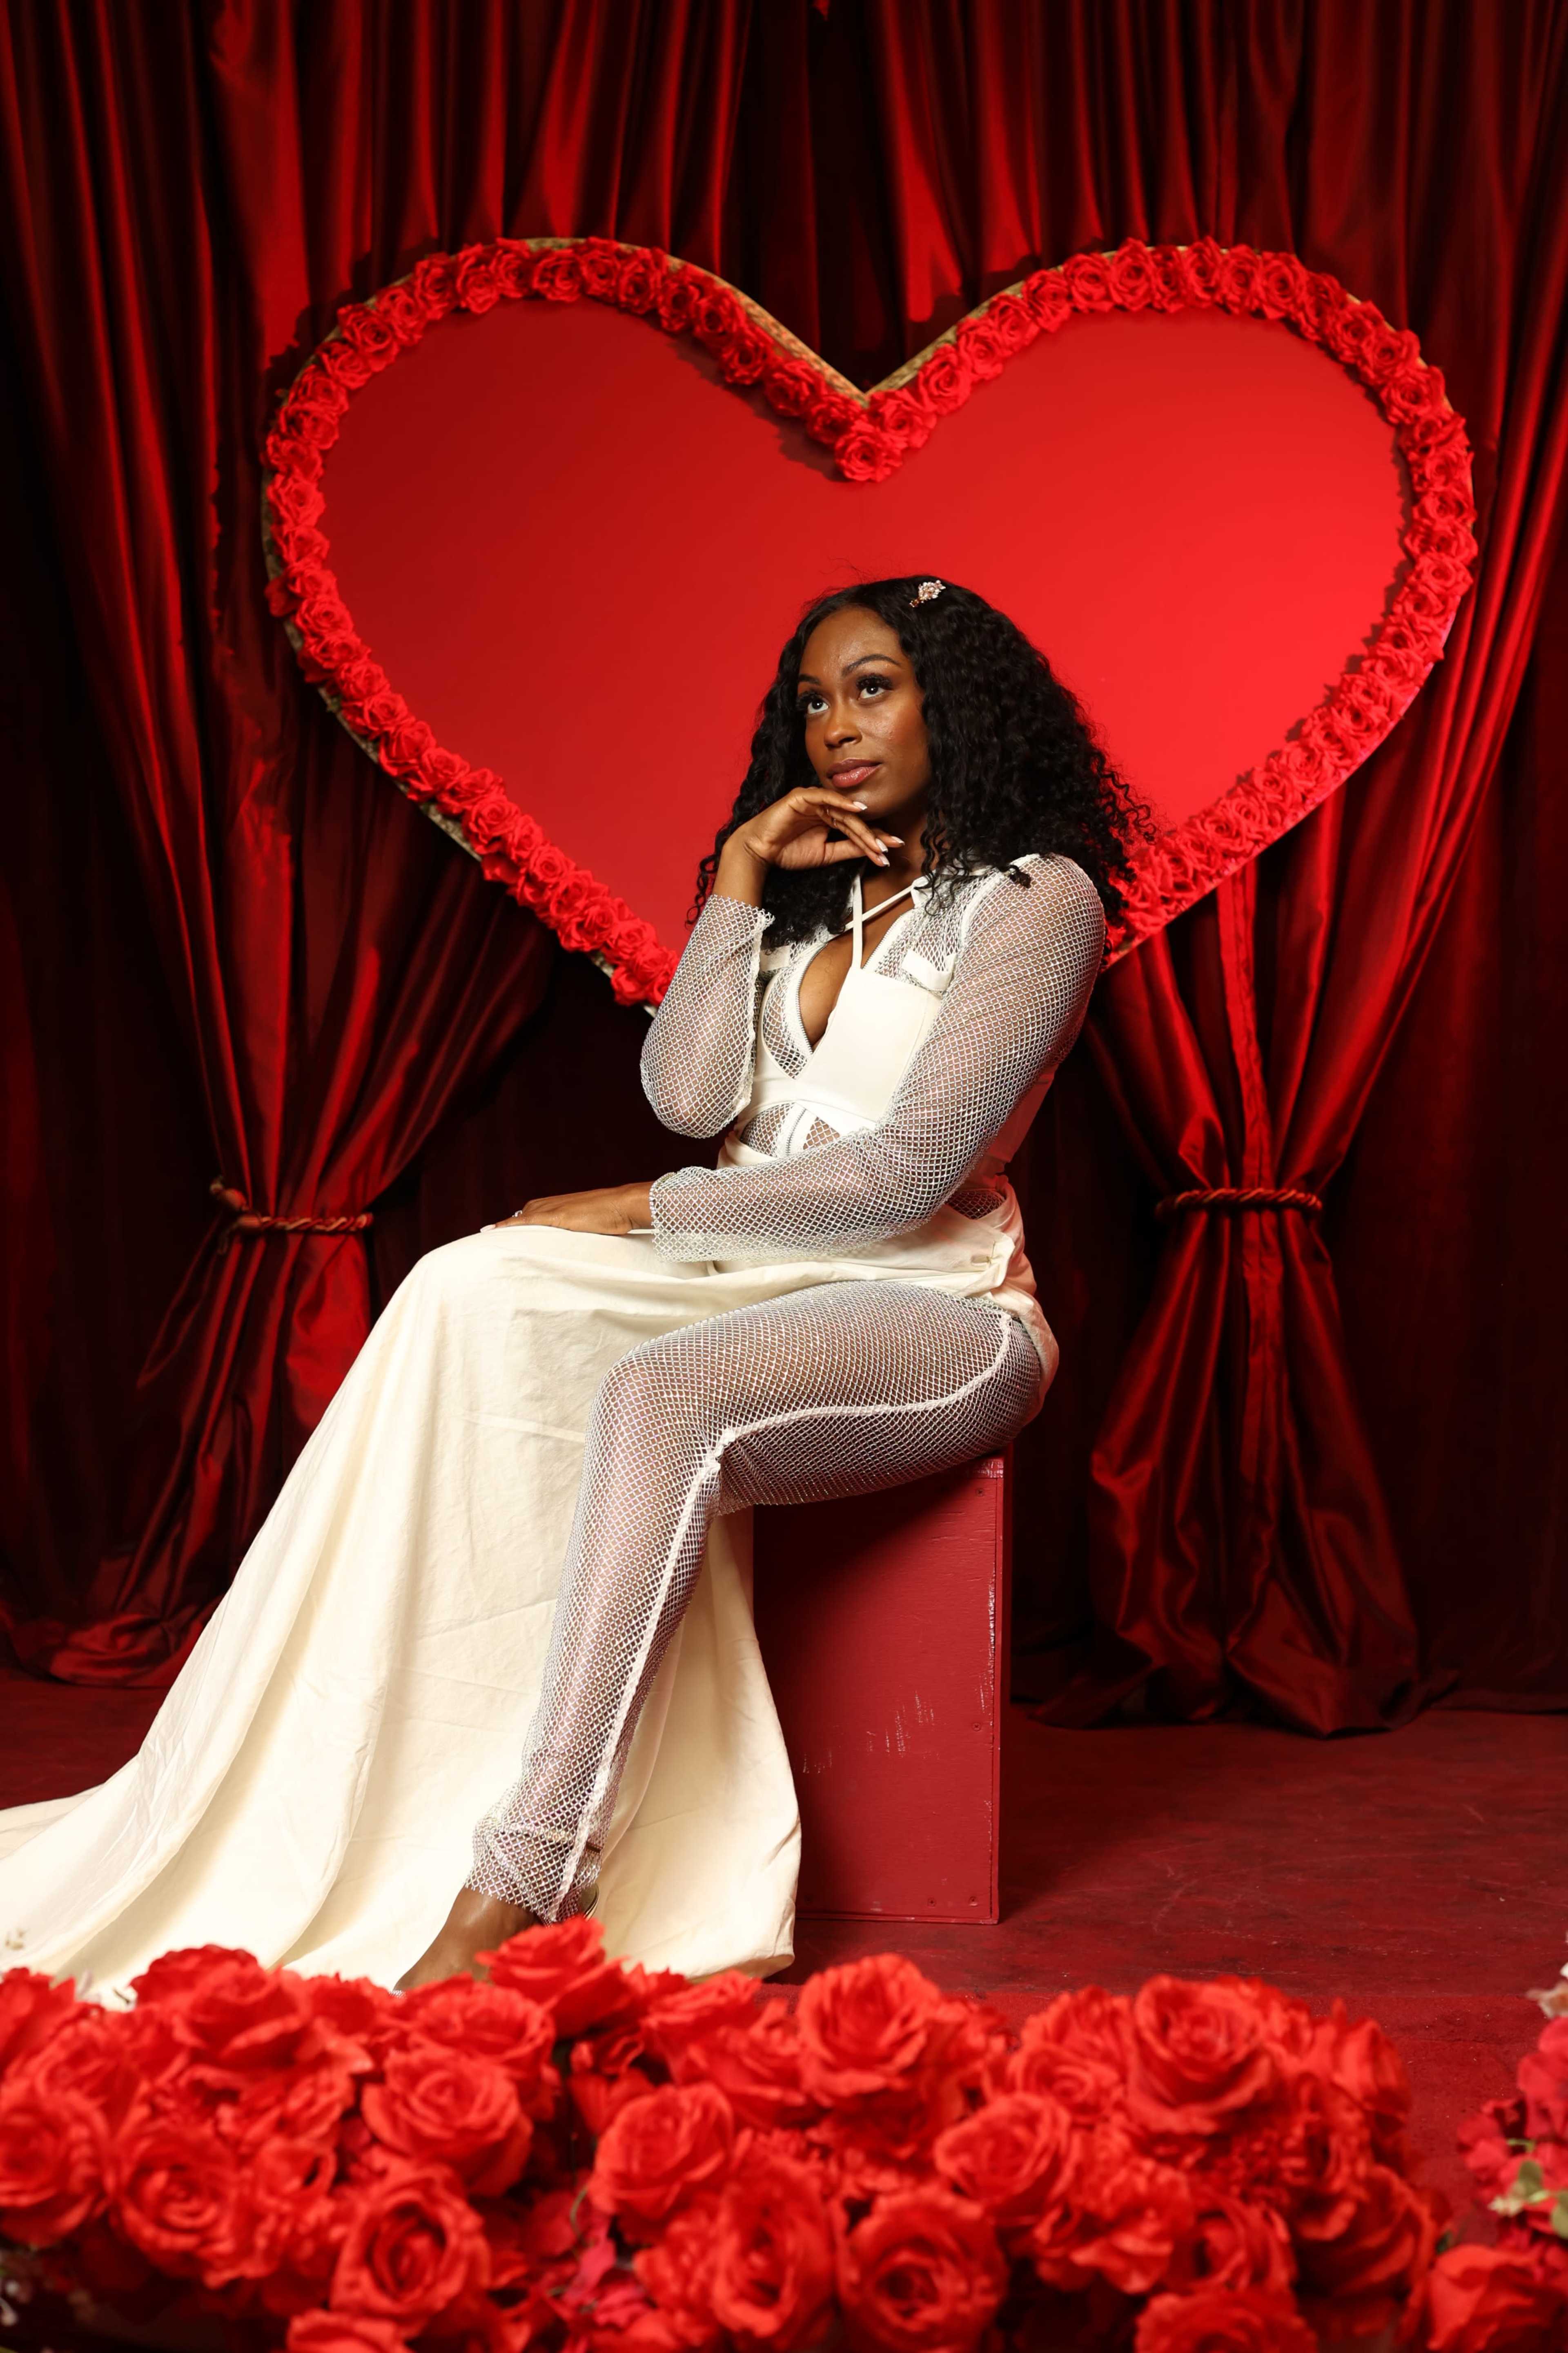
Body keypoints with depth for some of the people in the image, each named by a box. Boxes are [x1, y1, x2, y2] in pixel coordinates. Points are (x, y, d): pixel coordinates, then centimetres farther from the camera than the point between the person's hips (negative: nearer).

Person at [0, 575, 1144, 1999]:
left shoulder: (1034, 896, -4)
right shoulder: (808, 896, 18)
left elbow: (912, 1171, -14)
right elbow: (688, 1096, 4)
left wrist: (645, 1213, -11)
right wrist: (736, 883, 0)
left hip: (937, 1309, -6)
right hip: (761, 1282, 6)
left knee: (659, 1396, -37)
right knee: (483, 1289, -23)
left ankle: (505, 1911, -39)